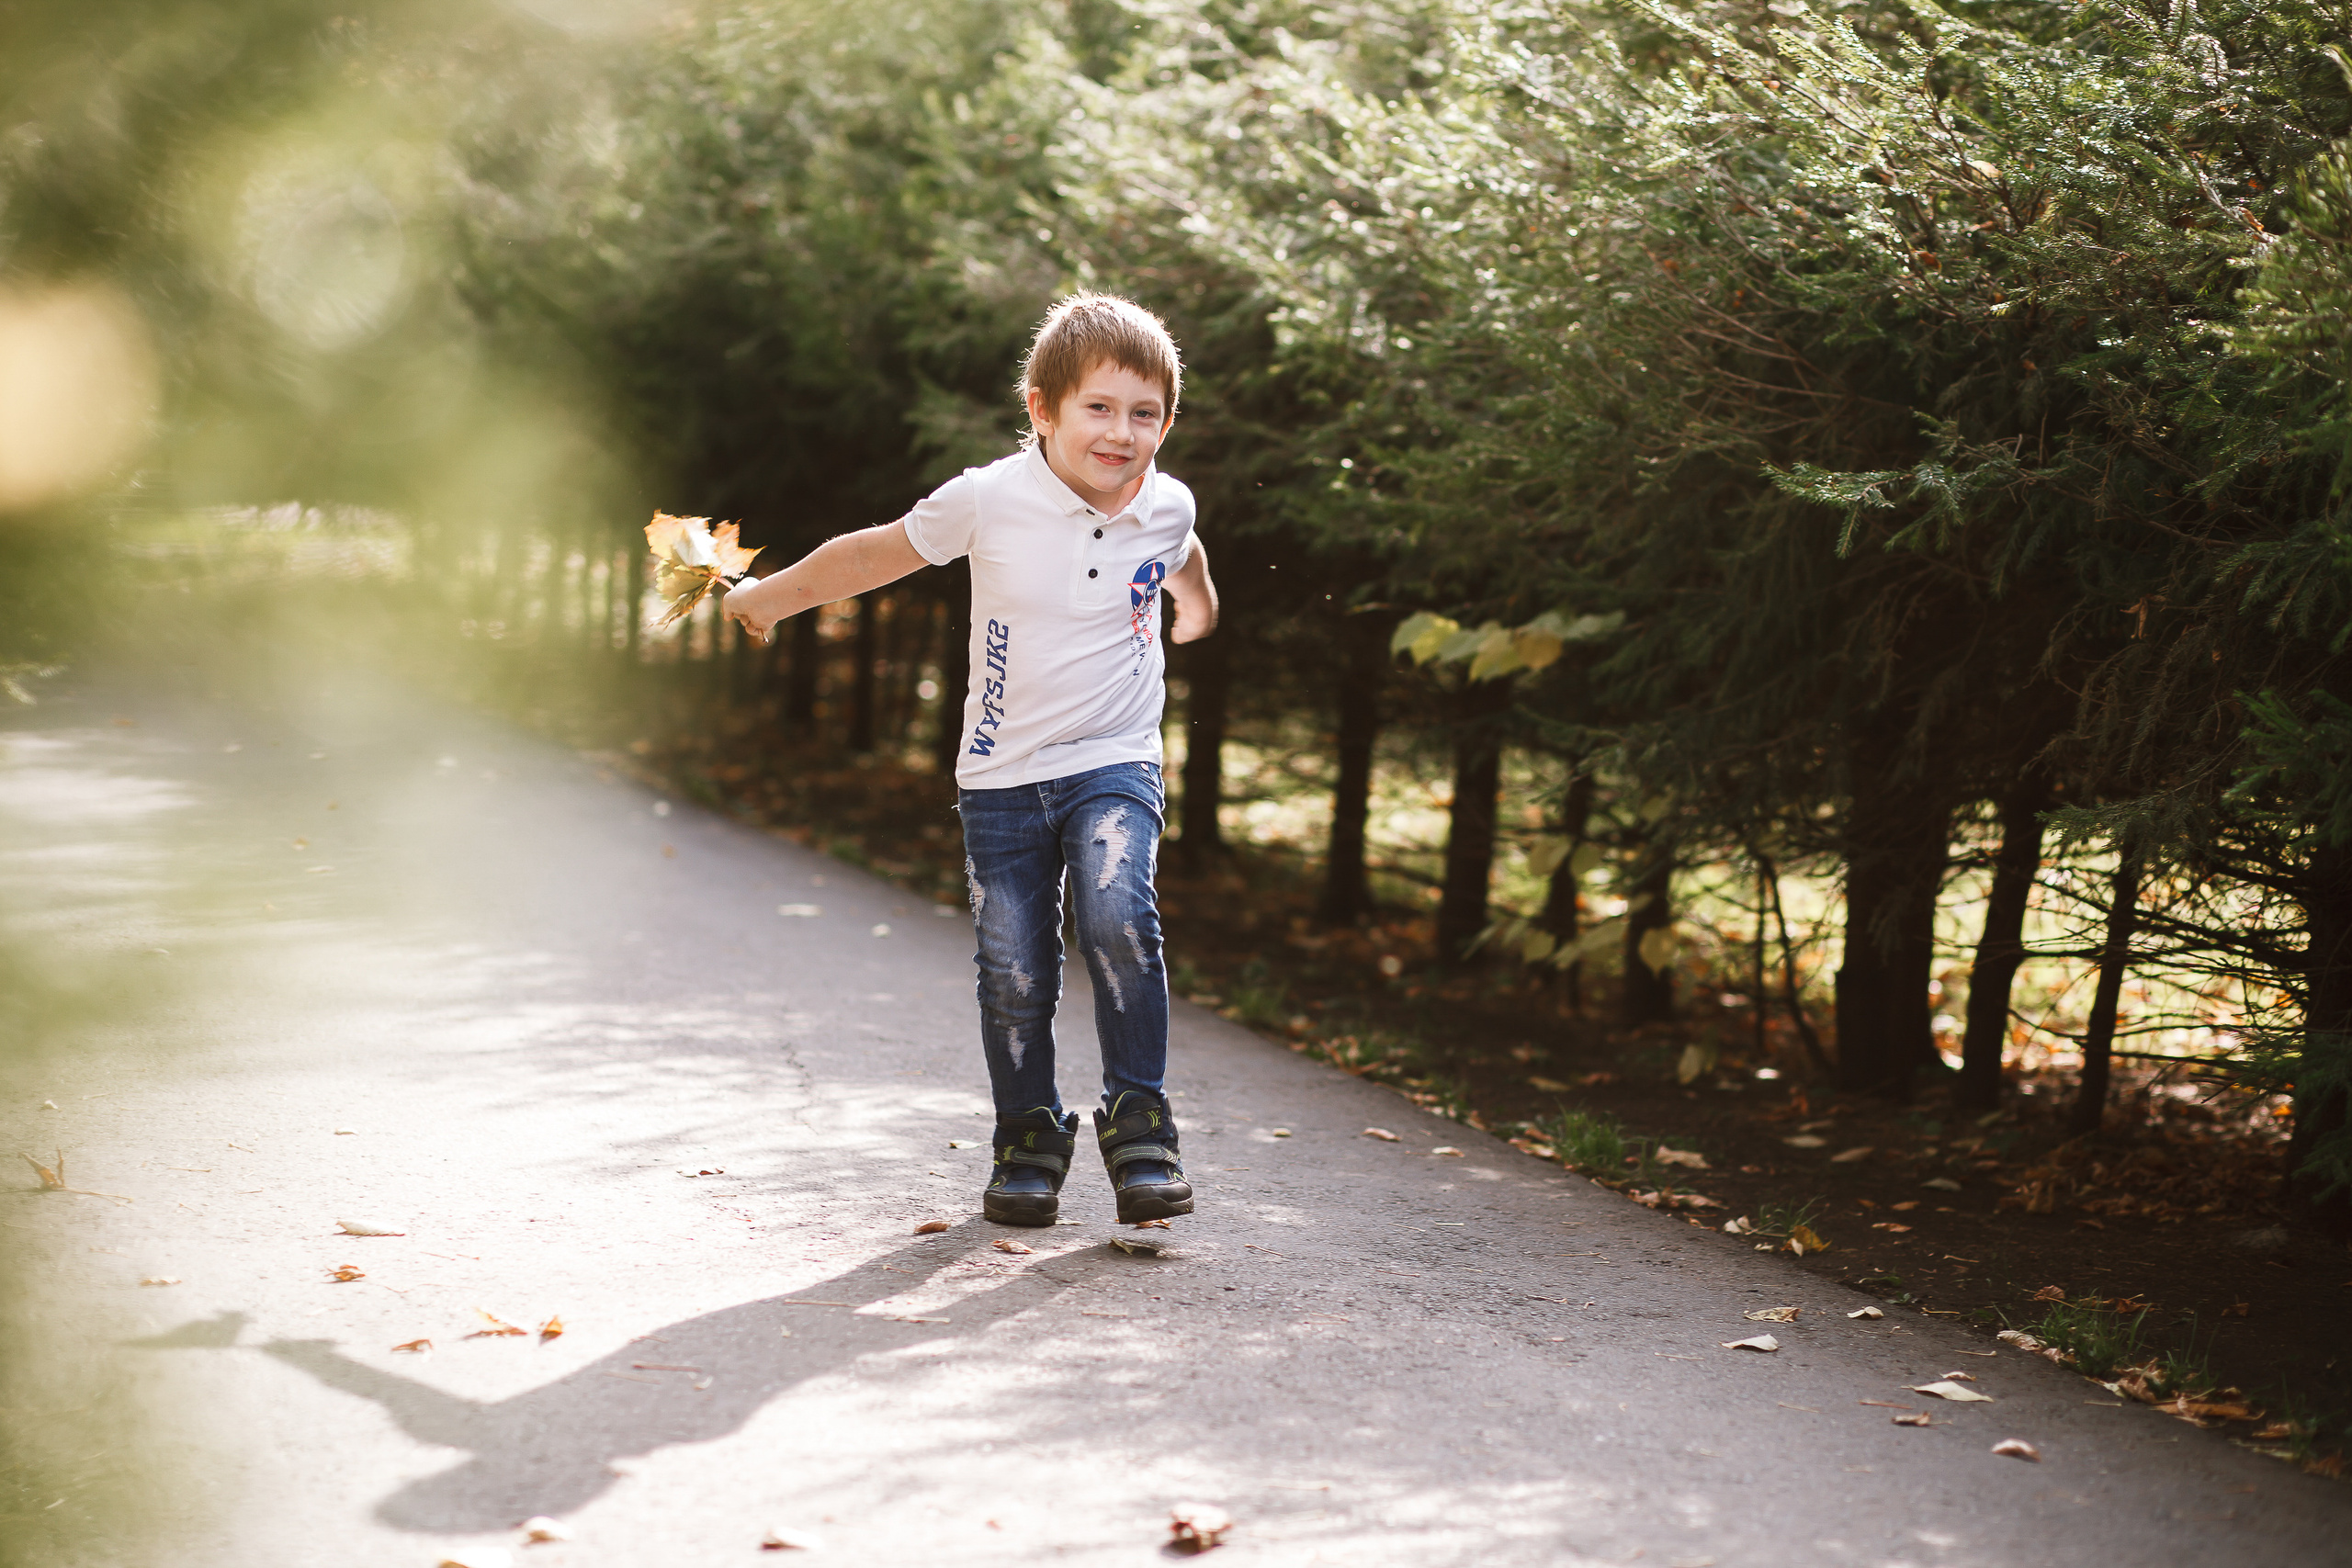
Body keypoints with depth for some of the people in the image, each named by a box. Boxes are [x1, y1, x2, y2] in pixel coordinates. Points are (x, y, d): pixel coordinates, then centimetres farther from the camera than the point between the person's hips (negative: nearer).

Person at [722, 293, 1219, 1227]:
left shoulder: (1167, 508, -5)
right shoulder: (989, 500, -13)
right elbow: (872, 555, 3)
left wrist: (1195, 608, 43)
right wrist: (766, 598, 15)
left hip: (1113, 764, 0)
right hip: (1002, 774, 0)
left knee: (1118, 921, -24)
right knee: (1014, 974, 0)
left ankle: (1139, 1125, -10)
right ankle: (1029, 1141, 23)